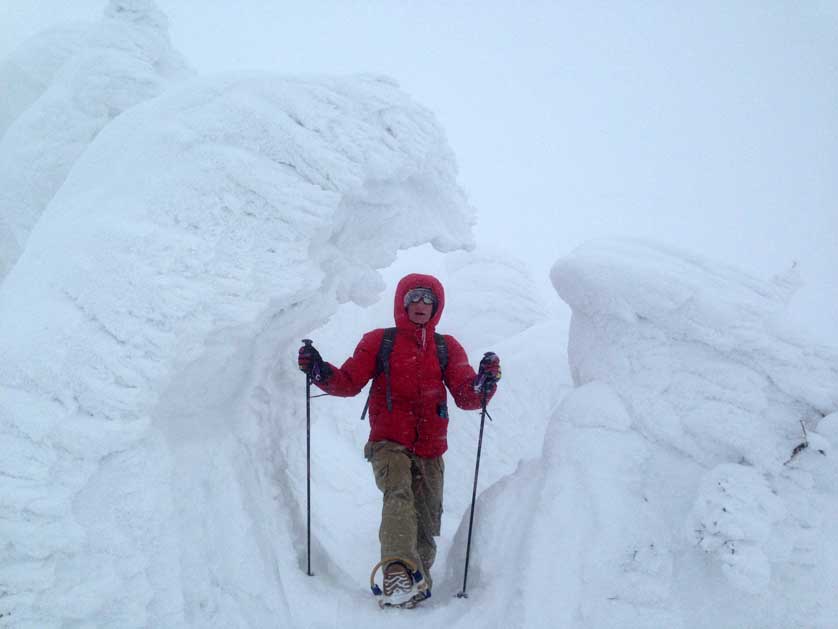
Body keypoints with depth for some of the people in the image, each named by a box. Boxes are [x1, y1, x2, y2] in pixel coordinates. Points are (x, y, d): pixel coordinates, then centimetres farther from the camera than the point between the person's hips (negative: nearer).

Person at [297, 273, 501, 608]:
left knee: (427, 521, 4)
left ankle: (416, 584, 17)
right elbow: (349, 381, 3)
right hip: (389, 443, -3)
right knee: (398, 493, -28)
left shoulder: (447, 348, 11)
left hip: (430, 449, 3)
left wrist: (484, 382, -18)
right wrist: (320, 371, -16)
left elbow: (466, 397, 3)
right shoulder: (379, 341, 7)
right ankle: (398, 570, -40)